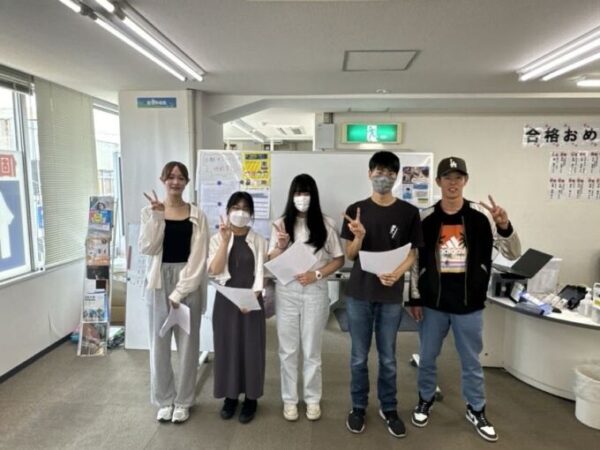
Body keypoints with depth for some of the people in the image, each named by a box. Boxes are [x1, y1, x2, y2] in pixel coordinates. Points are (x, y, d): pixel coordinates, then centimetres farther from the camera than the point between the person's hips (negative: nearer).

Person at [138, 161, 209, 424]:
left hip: (189, 282, -1)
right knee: (159, 342, 9)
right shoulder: (150, 212, 3)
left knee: (188, 342, 7)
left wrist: (180, 291, -12)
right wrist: (157, 217, -18)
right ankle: (164, 400, 27)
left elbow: (199, 256, -6)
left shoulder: (197, 215, 0)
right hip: (159, 282, 1)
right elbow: (146, 248, -9)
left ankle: (183, 401, 25)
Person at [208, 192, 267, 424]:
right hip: (226, 300, 1)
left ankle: (251, 398, 20)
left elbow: (261, 273, -2)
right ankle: (230, 396, 25)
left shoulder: (259, 241, 2)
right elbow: (214, 270, -11)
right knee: (227, 346, 7)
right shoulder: (217, 239, 2)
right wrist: (225, 240, -17)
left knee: (252, 348, 4)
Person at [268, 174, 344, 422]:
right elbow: (271, 261, 4)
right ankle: (289, 399, 26)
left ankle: (313, 399, 28)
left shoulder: (326, 224, -2)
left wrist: (317, 274, -13)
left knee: (311, 350, 11)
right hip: (286, 291, 1)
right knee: (288, 349, 10)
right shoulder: (281, 224, 1)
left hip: (315, 291, -1)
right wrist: (281, 246, -16)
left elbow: (339, 259, 1)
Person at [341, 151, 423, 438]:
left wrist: (398, 273, -17)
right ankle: (358, 407, 30)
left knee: (388, 357, 13)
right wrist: (359, 236, -20)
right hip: (359, 293, 0)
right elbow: (349, 255, 1)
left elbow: (412, 253, 2)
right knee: (359, 356, 12)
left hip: (391, 295, 0)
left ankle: (388, 409, 32)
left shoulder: (408, 212, -1)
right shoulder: (356, 210, -1)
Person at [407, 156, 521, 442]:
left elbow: (513, 254, -6)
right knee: (427, 357, 15)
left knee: (471, 361, 16)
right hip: (432, 303, 1)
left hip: (469, 304, 0)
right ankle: (426, 400, 39)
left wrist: (505, 226, -25)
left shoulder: (481, 215, -7)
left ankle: (476, 410, 37)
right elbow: (414, 260, 1)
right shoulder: (425, 218, -5)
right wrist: (414, 298, -1)